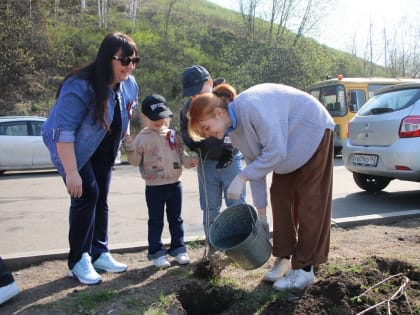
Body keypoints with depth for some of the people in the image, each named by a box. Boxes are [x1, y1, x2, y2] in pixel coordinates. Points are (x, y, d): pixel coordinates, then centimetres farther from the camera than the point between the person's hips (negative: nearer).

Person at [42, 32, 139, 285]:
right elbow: (64, 131, -32)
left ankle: (99, 254, 20)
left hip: (103, 150, 6)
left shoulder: (130, 85, -10)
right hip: (73, 149, -6)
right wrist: (71, 172, -32)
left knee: (101, 199, 8)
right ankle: (79, 261, -1)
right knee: (87, 195, -14)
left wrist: (124, 143, 11)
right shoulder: (80, 86, -31)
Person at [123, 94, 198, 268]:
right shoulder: (142, 138, -6)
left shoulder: (173, 135, 5)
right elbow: (135, 161, -6)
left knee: (176, 219, 14)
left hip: (175, 184, 4)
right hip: (154, 187, -4)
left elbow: (181, 154, 11)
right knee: (156, 221, 6)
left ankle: (178, 249, 26)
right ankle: (157, 252, 16)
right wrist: (129, 147, -21)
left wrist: (188, 160, -8)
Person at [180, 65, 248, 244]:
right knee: (209, 207, 11)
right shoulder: (188, 107, -2)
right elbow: (184, 128, 14)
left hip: (230, 160, -3)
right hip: (206, 162, 3)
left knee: (236, 205, 6)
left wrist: (229, 145, -19)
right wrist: (190, 140, -6)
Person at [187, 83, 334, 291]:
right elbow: (255, 163, 0)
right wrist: (260, 207, 2)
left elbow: (275, 151, -35)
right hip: (289, 146, 8)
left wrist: (242, 178, -30)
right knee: (280, 197, 6)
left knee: (309, 202, -7)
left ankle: (304, 268, -2)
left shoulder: (250, 107, -34)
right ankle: (284, 258, 17)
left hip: (313, 132, -8)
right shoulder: (234, 128, -6)